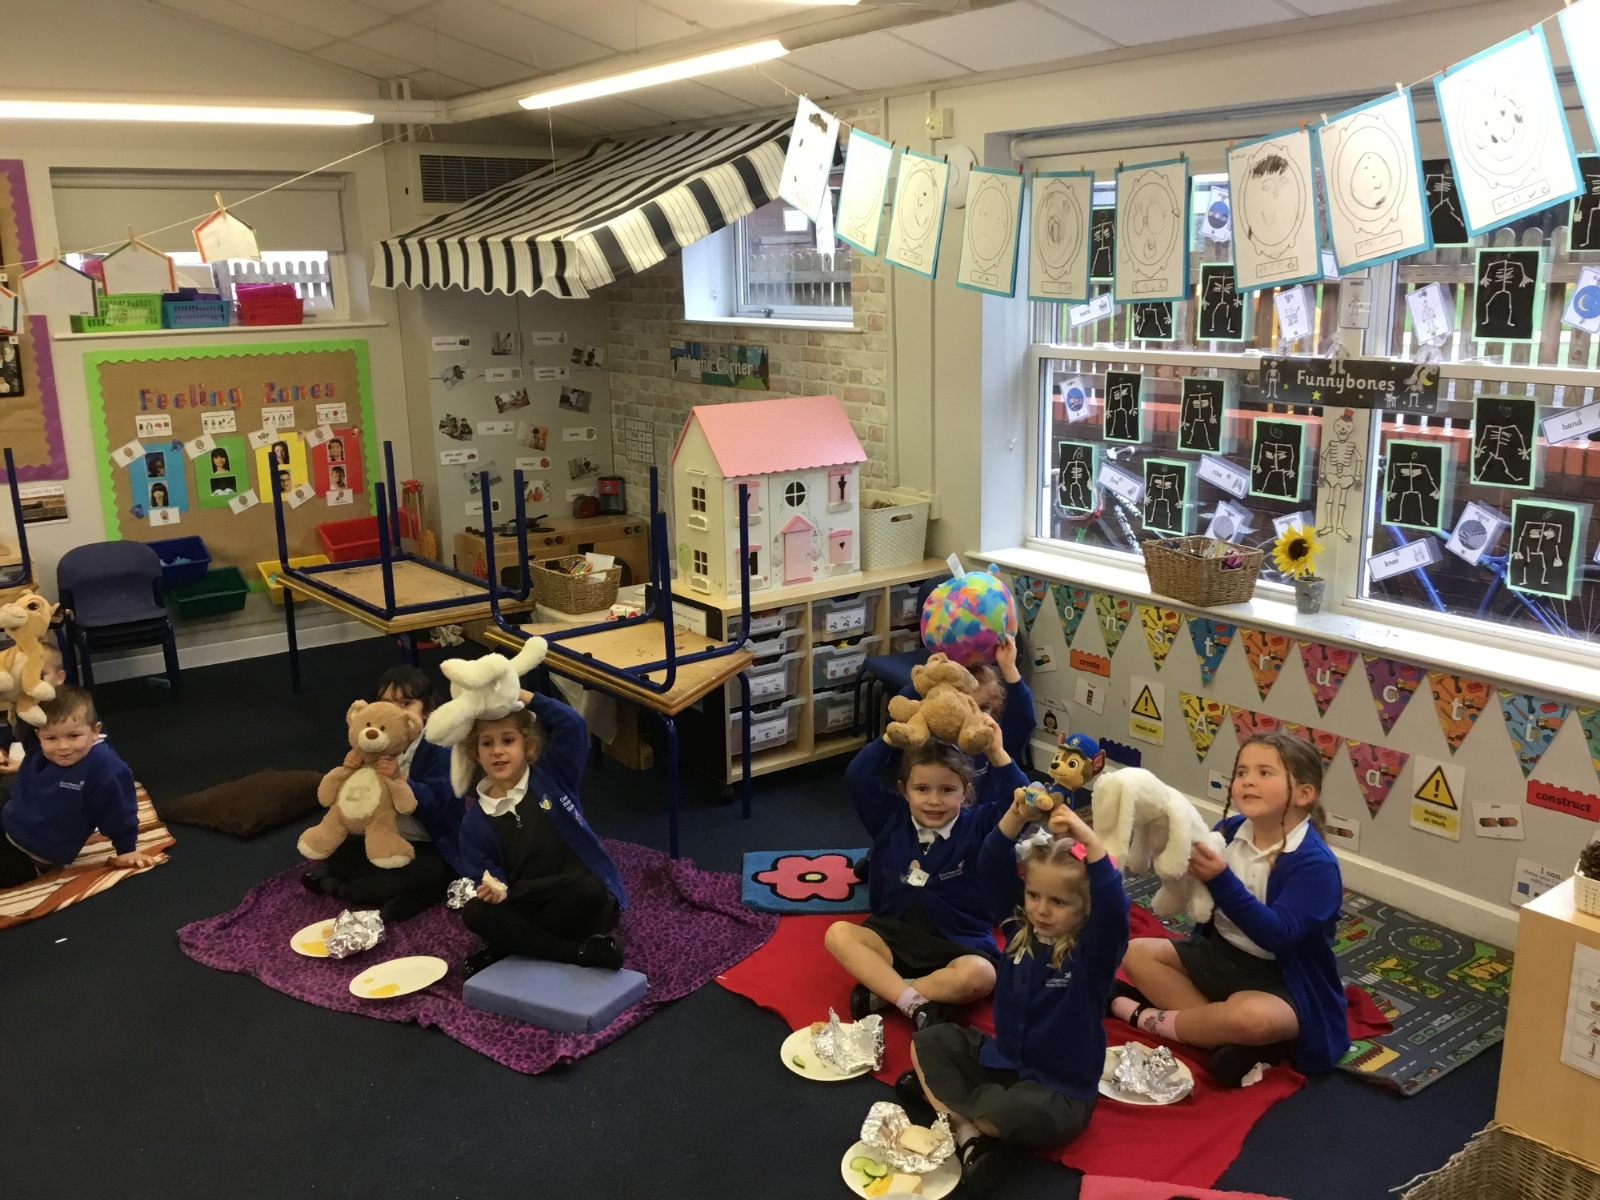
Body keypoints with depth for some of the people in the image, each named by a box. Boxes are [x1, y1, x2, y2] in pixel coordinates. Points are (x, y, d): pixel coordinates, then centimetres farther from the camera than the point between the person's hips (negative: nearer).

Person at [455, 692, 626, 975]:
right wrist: (494, 888, -22)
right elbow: (483, 875, 2)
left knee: (588, 889, -36)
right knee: (474, 913, -24)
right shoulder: (475, 821, 2)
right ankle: (582, 950, -27)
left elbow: (572, 725, -14)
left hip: (583, 900, -2)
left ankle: (505, 950, -19)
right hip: (530, 907, 2)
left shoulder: (552, 776, -2)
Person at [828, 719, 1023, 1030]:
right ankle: (916, 1004, -34)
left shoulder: (977, 825, -3)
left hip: (958, 944, -2)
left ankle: (881, 991, -23)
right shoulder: (892, 817, 3)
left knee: (979, 975, -35)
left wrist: (998, 756, -24)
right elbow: (857, 778, -6)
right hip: (894, 935, 2)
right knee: (839, 934, -24)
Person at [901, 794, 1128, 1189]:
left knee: (1010, 1110, -36)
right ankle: (969, 1137, -20)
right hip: (1002, 1061, 6)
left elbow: (1114, 909, -38)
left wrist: (1089, 841, -48)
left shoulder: (1093, 951, -17)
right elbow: (991, 870, -14)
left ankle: (939, 1092, -6)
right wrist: (1016, 818, -30)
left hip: (1059, 1092, -6)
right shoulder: (1019, 929, -3)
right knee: (928, 1042, -5)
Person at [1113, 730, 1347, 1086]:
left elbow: (1276, 934, -31)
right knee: (1137, 953, -1)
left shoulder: (1316, 863, -22)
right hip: (1217, 954, 7)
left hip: (1279, 980, -7)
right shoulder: (1230, 830, -5)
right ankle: (1224, 1034, -16)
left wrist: (1221, 880, -40)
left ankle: (1151, 1018, -10)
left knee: (1252, 1018, -38)